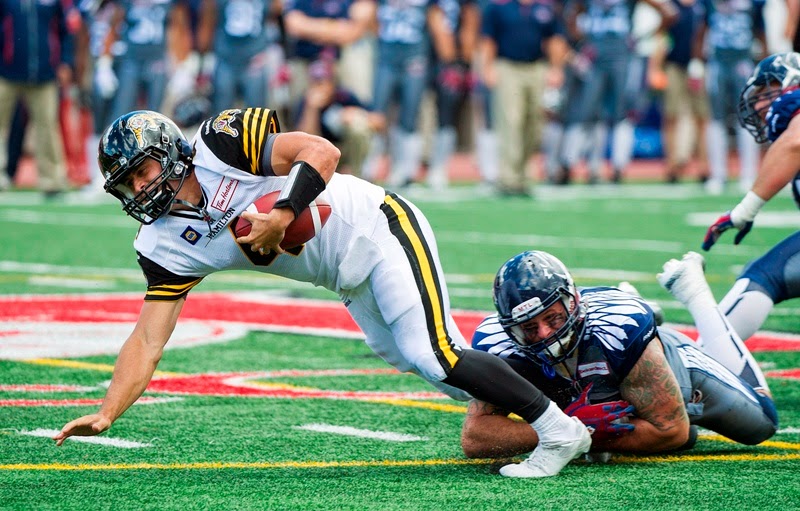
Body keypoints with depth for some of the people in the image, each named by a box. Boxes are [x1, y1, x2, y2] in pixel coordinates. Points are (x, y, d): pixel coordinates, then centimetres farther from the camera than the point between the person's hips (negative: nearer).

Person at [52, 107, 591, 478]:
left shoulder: (222, 143, -19)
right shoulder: (168, 246, -2)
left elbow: (322, 152, -23)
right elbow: (149, 340, -4)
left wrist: (283, 215, -35)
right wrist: (107, 414, -14)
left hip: (381, 228, -7)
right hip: (353, 281, 7)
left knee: (435, 354, -17)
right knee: (424, 363, 4)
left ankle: (560, 432, -9)